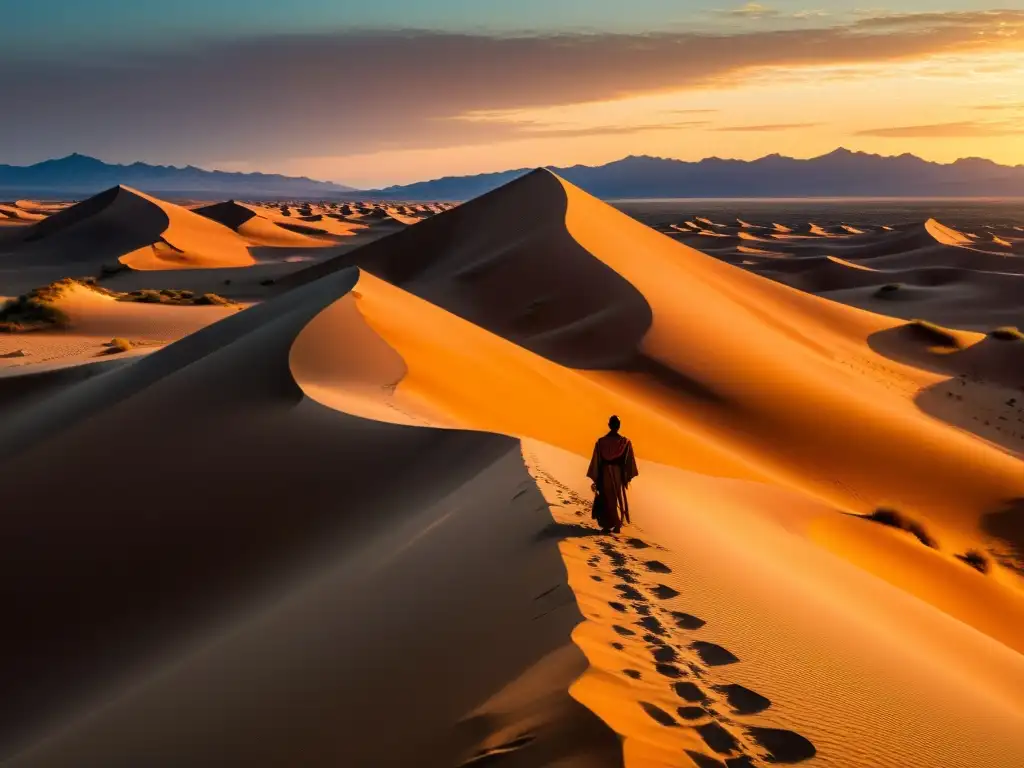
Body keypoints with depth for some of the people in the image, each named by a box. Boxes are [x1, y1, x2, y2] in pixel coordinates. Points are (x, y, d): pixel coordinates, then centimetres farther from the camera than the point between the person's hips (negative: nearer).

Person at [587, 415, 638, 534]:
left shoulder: (600, 442, -8)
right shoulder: (625, 442, -8)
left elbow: (596, 461, -6)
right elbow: (629, 461, -4)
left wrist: (595, 478, 1)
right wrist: (628, 476, 7)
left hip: (604, 474, 0)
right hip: (619, 474, 0)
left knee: (605, 500, 11)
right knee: (619, 499, 14)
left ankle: (607, 526, 7)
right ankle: (617, 526, 11)